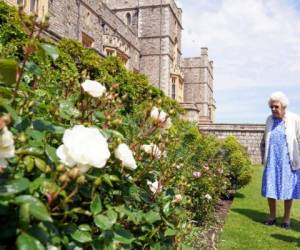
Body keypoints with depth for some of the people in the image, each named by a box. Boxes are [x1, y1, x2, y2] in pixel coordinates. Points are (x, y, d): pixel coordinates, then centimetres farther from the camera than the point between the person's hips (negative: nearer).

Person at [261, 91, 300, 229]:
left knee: (288, 189, 6)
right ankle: (272, 215, 20)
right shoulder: (269, 119, 5)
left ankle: (287, 218, 18)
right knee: (270, 188, 6)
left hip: (288, 160, -3)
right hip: (272, 160, 3)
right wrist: (264, 158, 12)